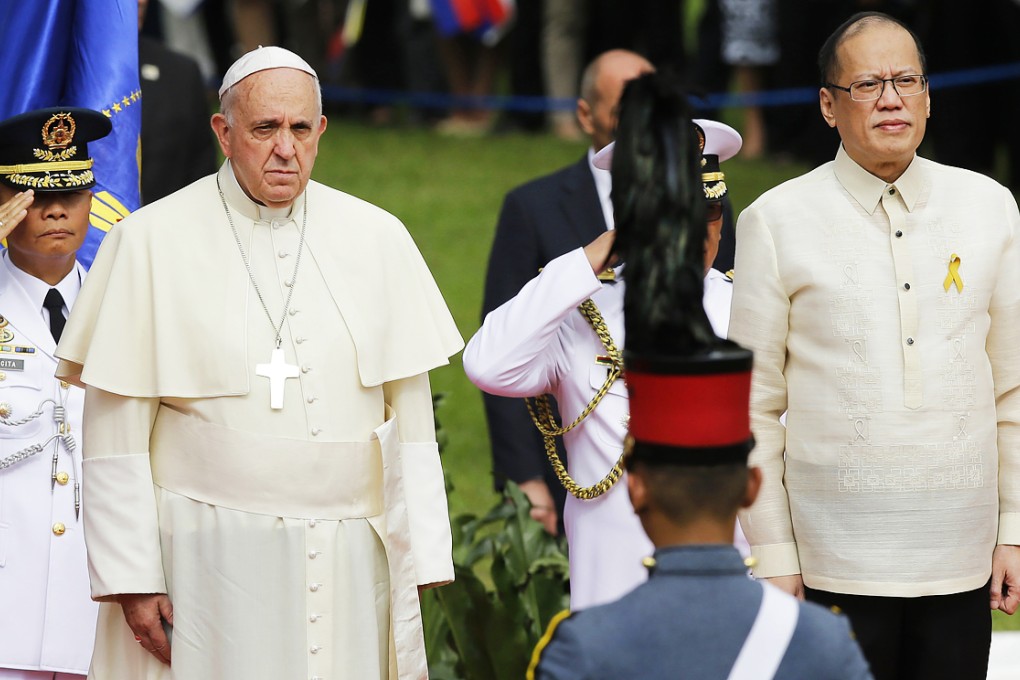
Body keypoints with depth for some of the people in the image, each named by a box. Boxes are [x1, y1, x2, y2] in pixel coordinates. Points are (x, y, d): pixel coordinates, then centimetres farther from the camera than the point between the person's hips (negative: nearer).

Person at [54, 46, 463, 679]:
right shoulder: (151, 241, -1)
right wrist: (131, 579, -7)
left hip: (349, 560, 2)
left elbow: (410, 418, 7)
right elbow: (115, 433, -2)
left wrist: (419, 561, 0)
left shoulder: (378, 239, 7)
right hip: (209, 567, -2)